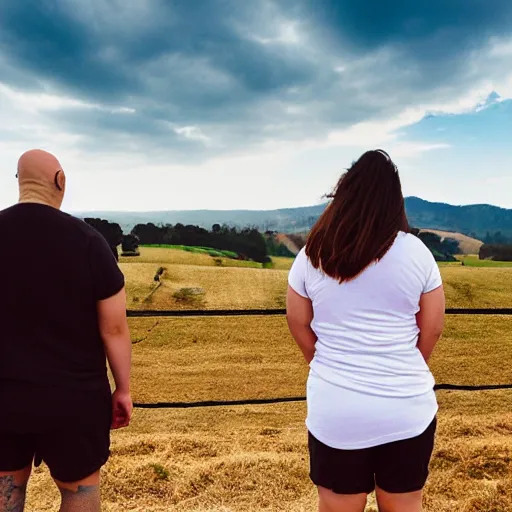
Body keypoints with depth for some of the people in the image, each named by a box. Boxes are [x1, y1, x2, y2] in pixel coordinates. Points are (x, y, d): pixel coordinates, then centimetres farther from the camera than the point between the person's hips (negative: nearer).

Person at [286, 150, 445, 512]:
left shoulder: (312, 255, -5)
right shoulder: (416, 252, -6)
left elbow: (299, 325, 4)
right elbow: (432, 329, 1)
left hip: (335, 410, 0)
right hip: (407, 408, 0)